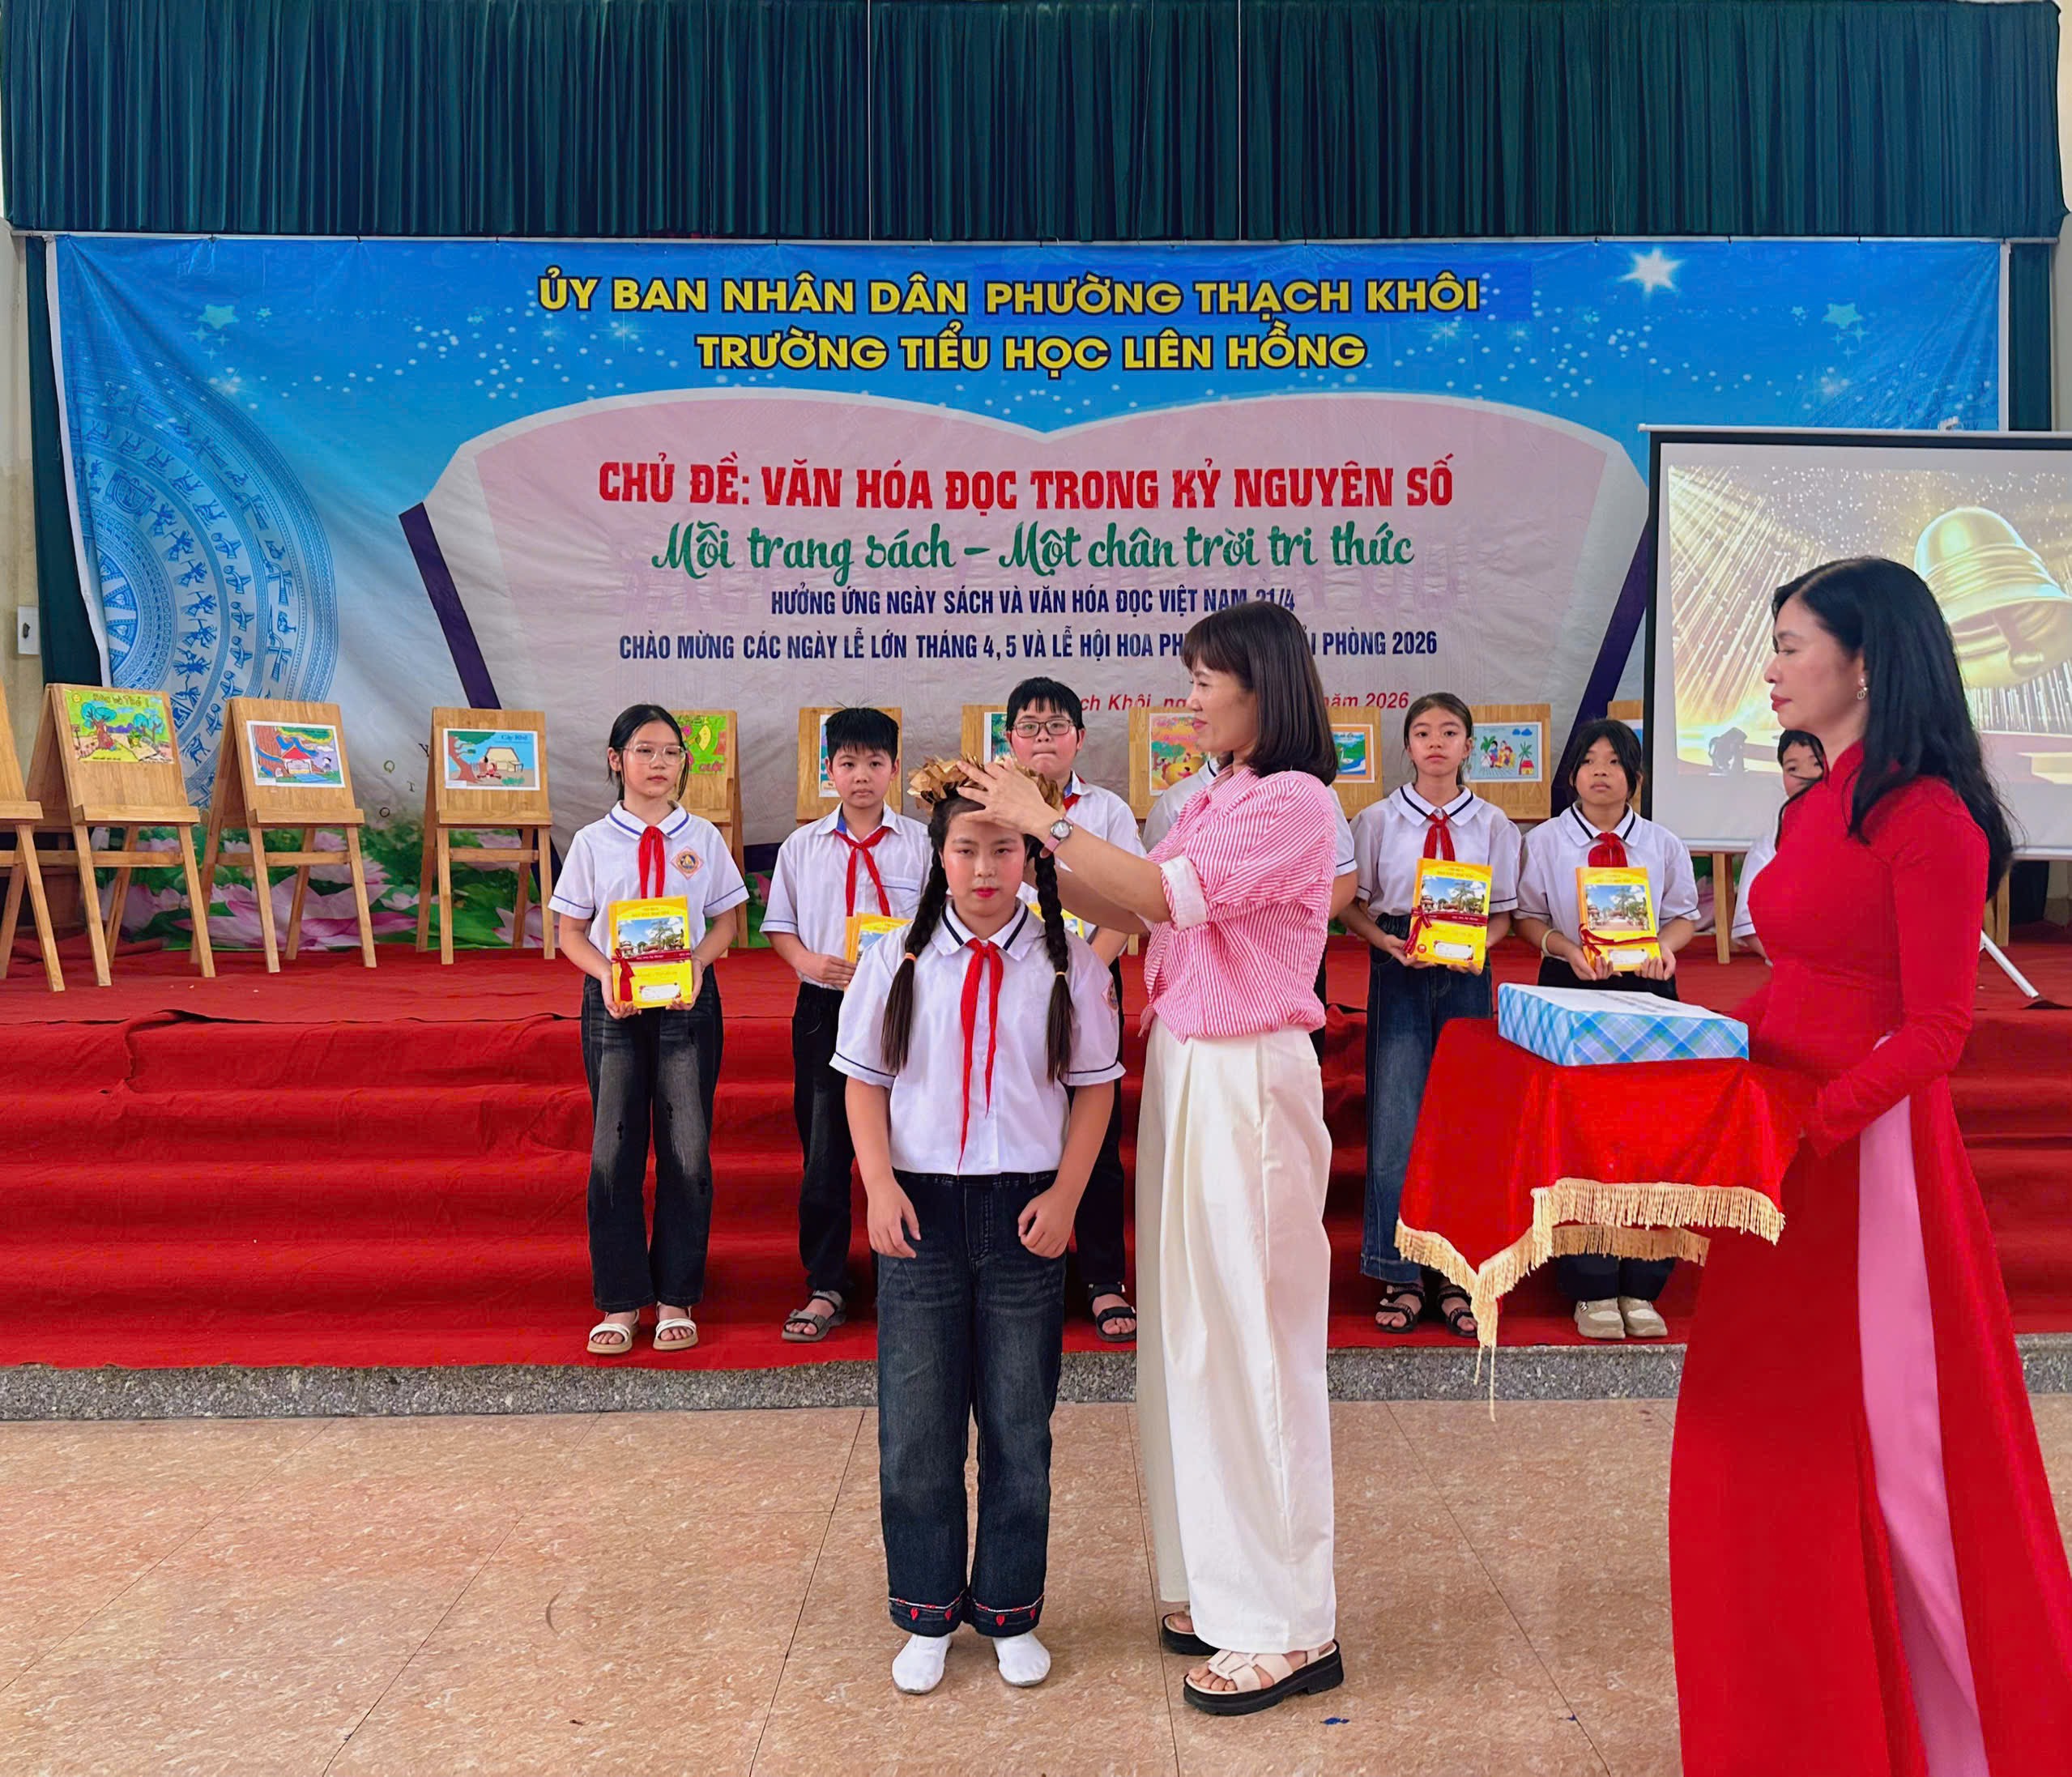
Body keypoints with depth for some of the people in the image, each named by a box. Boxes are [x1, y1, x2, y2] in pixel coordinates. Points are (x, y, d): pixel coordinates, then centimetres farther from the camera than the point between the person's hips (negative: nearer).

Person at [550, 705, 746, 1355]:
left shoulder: (702, 838, 4)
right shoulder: (593, 843, 3)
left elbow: (727, 919, 7)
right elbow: (571, 931, 5)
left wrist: (697, 960, -12)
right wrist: (606, 974, -14)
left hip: (687, 1001, 0)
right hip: (612, 1003, 0)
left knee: (688, 1150, 0)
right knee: (613, 1149, 1)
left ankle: (675, 1299, 13)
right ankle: (620, 1301, 12)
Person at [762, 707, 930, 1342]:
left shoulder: (920, 843, 2)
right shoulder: (802, 846, 7)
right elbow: (778, 926, 10)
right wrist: (808, 961, -10)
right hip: (825, 1009, 2)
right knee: (823, 1152, 5)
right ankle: (825, 1289, 15)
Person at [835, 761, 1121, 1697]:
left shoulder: (1068, 963, 0)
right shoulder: (896, 960, 2)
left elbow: (1094, 1086, 2)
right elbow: (864, 1082, 5)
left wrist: (1064, 1194, -7)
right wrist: (880, 1183, -7)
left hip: (1025, 1211, 0)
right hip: (921, 1207, 1)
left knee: (1018, 1426, 10)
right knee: (915, 1427, 8)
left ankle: (1010, 1615, 27)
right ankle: (928, 1616, 26)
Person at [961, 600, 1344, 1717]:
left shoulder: (1293, 801, -13)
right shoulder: (1221, 798, 13)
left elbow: (1165, 892, -22)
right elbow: (1127, 912, 10)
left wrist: (1043, 822, -15)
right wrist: (1023, 847, 4)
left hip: (1245, 1081, -9)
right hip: (1185, 1066, 9)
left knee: (1247, 1333, -1)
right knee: (1197, 1326, 14)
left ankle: (1288, 1629, 14)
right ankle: (1229, 1587, 30)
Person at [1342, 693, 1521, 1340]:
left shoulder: (1492, 824, 7)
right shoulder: (1377, 820, 5)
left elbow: (1502, 913, 8)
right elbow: (1352, 905, 5)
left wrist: (1474, 946, -12)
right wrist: (1391, 944, -13)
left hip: (1465, 976, 1)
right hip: (1398, 974, -1)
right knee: (1396, 1124, -4)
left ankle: (1454, 1276, 13)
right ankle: (1400, 1278, 7)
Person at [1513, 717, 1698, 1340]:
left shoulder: (1663, 844, 9)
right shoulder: (1545, 840, 5)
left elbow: (1684, 914, 13)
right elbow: (1528, 916, 5)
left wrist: (1664, 944, -9)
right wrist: (1567, 947, -14)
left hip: (1645, 988, 2)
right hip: (1570, 987, -1)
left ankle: (1640, 1288, 10)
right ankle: (1592, 1290, 7)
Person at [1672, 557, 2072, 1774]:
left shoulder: (1928, 820, -14)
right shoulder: (1818, 808, 11)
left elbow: (1934, 1033, -17)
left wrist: (1815, 1119, -26)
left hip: (1869, 1155, -9)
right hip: (1786, 1139, 9)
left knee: (1888, 1438, 4)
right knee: (1771, 1434, 15)